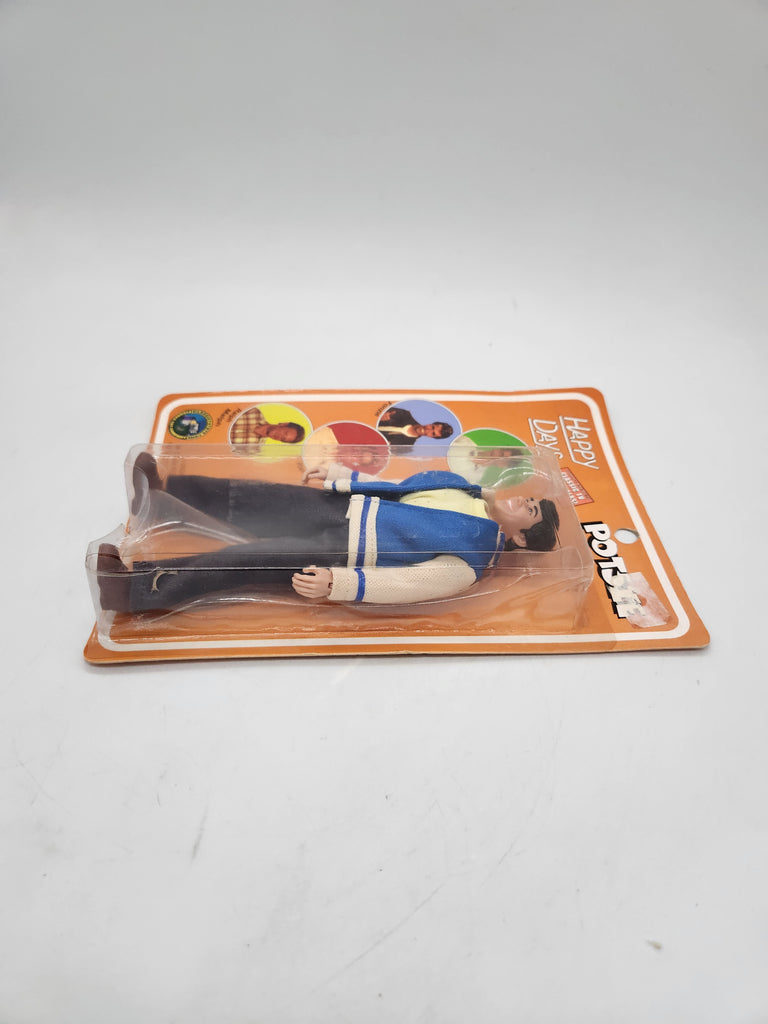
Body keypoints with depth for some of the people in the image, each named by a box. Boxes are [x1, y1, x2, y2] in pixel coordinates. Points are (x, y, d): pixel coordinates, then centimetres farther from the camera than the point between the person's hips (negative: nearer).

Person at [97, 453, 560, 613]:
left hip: (341, 553, -7)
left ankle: (135, 589, -12)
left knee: (245, 560, -16)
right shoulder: (474, 493, 10)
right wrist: (339, 475, 15)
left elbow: (404, 584, -24)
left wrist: (337, 583, -37)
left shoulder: (468, 564, -12)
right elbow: (399, 488, 15)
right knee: (260, 499, -3)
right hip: (344, 507, 7)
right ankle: (161, 492, 9)